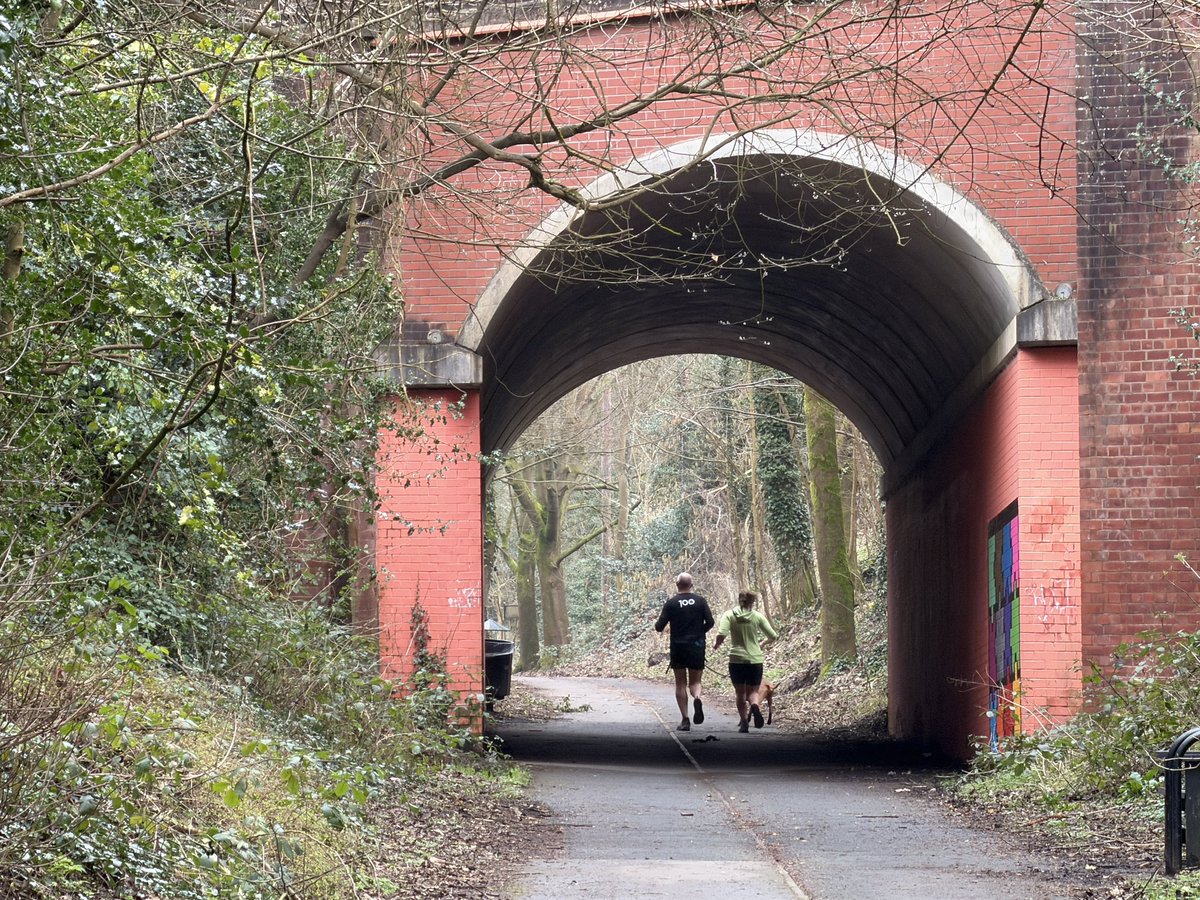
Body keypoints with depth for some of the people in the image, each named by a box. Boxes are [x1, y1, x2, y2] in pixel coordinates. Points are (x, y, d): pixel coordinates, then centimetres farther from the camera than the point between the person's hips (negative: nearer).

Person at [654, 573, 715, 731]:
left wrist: (657, 624, 18)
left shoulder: (671, 603, -4)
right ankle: (697, 698, -24)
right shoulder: (700, 601, 0)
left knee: (680, 684, 8)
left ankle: (685, 720, 2)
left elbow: (659, 627, -5)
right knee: (695, 681, 10)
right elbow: (710, 622, -3)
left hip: (678, 648, -1)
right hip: (697, 646, 1)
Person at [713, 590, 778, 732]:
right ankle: (754, 705, -23)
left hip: (736, 660, 0)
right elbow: (773, 636, 1)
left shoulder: (729, 615, -3)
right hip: (755, 660, 0)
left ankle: (744, 721, 10)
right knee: (753, 691, 9)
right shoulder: (757, 616, -1)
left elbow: (721, 635, -16)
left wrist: (716, 644, 5)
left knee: (740, 693, 15)